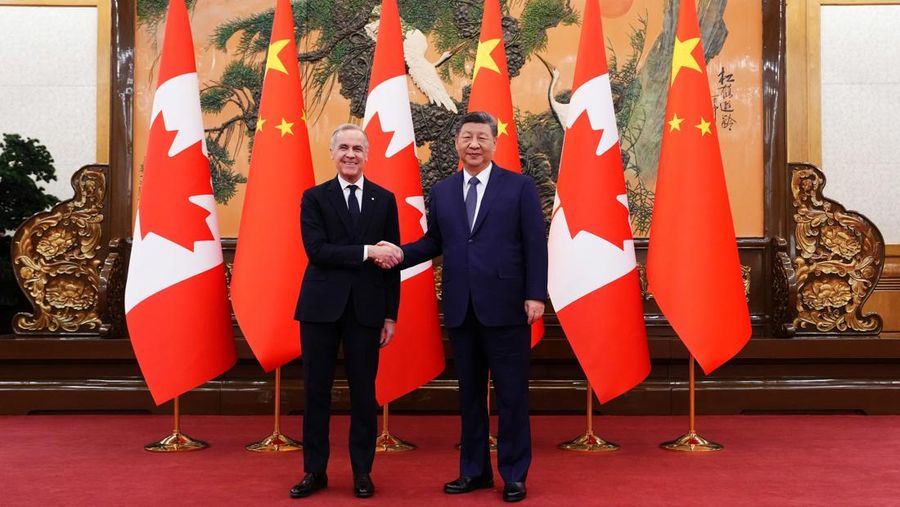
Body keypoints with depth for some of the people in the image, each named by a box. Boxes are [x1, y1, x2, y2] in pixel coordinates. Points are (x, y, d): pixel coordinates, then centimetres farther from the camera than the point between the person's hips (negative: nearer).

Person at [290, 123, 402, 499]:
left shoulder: (384, 199, 7)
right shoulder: (314, 197, 3)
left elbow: (391, 260, 5)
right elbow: (316, 249, -10)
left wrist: (390, 314, 1)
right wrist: (366, 252, -19)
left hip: (366, 309, 1)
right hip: (321, 306, 0)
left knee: (364, 392, 7)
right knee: (316, 390, 6)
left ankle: (362, 472, 20)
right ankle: (315, 471, 19)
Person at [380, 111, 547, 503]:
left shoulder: (520, 187, 0)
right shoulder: (442, 191, 12)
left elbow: (535, 245, -3)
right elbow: (434, 242, 14)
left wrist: (535, 295, -10)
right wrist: (401, 254, -4)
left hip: (504, 307, -4)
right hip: (460, 309, 4)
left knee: (511, 393, 3)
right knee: (469, 392, 13)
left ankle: (514, 474, 16)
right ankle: (474, 471, 25)